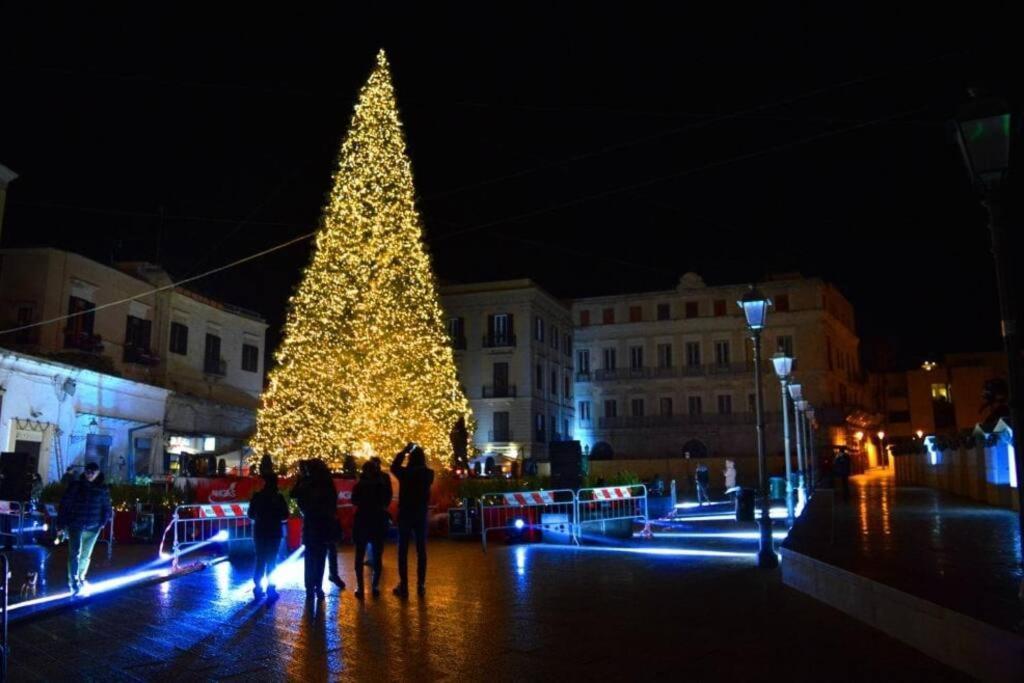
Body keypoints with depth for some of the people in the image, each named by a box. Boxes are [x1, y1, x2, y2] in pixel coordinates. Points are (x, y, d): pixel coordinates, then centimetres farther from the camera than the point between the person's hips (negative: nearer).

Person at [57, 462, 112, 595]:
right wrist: (61, 524, -6)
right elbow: (64, 504, -3)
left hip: (93, 528, 3)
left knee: (86, 555, 14)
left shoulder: (103, 489, 4)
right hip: (75, 525, -3)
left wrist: (104, 521, 0)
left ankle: (81, 579, 30)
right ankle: (74, 583, -9)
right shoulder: (75, 486, -3)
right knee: (75, 554, -11)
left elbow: (106, 507, 10)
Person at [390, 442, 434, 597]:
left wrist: (405, 451, 13)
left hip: (405, 514, -2)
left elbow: (393, 466, 9)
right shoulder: (428, 473, -7)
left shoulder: (404, 473, -12)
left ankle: (404, 586, 4)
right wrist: (420, 453, 14)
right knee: (421, 550, 10)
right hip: (421, 514, 2)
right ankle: (421, 585, 13)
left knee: (403, 551, 5)